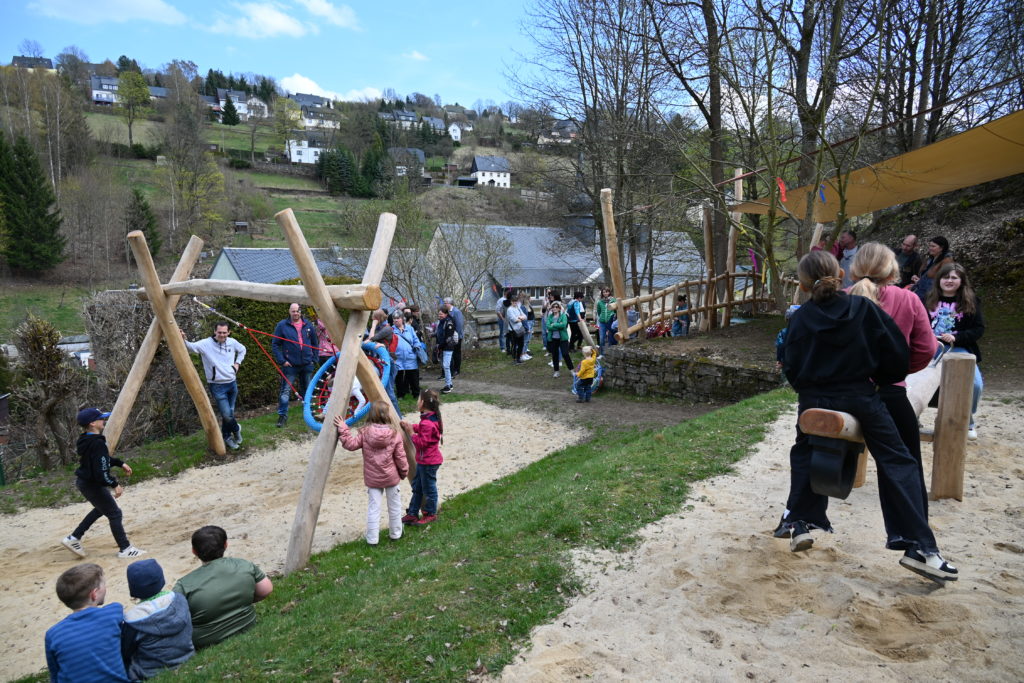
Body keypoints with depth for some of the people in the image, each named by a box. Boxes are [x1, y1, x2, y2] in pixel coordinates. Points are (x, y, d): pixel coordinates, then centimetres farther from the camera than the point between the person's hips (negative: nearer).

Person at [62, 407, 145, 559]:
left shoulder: (85, 440, 3)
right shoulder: (97, 444, -29)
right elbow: (100, 471, -31)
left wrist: (121, 463, 17)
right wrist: (114, 485, -20)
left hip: (83, 481, 10)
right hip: (92, 484, -10)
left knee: (101, 508, 30)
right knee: (114, 514, 2)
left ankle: (74, 538, 33)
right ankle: (125, 549, 10)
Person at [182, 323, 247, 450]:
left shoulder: (232, 342, 0)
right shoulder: (206, 344, -14)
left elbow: (242, 350, 20)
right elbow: (191, 347, -30)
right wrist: (183, 340, -49)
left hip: (232, 383, 5)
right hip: (217, 386, -4)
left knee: (230, 413, 12)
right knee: (226, 415, -9)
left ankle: (226, 437, 32)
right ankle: (236, 428, 23)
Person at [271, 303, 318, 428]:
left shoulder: (308, 325, 6)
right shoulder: (282, 325, -4)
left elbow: (315, 344, 14)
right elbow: (275, 345, -3)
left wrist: (314, 360, 7)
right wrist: (282, 361, -10)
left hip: (307, 365, 3)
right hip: (290, 365, -3)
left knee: (307, 390, 14)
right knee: (285, 391, -5)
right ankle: (282, 415, 3)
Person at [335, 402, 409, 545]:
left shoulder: (365, 433, -11)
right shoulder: (394, 434, -10)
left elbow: (350, 444, -14)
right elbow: (400, 457, -7)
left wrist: (343, 429, -10)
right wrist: (404, 472, 8)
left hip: (372, 479, 0)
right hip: (392, 478, 0)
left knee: (373, 508, 7)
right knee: (394, 506, 16)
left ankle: (372, 538, 10)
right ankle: (395, 534, 29)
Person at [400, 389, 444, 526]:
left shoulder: (427, 423, -27)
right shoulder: (433, 418, 4)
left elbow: (422, 443, -25)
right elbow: (421, 429, 17)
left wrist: (411, 433, -18)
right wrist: (410, 427, 4)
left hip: (428, 462, -10)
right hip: (423, 460, 10)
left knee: (429, 488, 7)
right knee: (417, 487, 18)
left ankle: (431, 514, 23)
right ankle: (412, 514, 27)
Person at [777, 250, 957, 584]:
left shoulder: (800, 319, -3)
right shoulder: (862, 307, -4)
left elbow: (791, 368, -1)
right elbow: (896, 351, -2)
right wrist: (884, 379, 15)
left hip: (815, 402, 1)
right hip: (861, 398, -1)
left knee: (804, 456, 24)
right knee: (898, 465, 7)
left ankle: (800, 524, 19)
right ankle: (919, 547, 1)